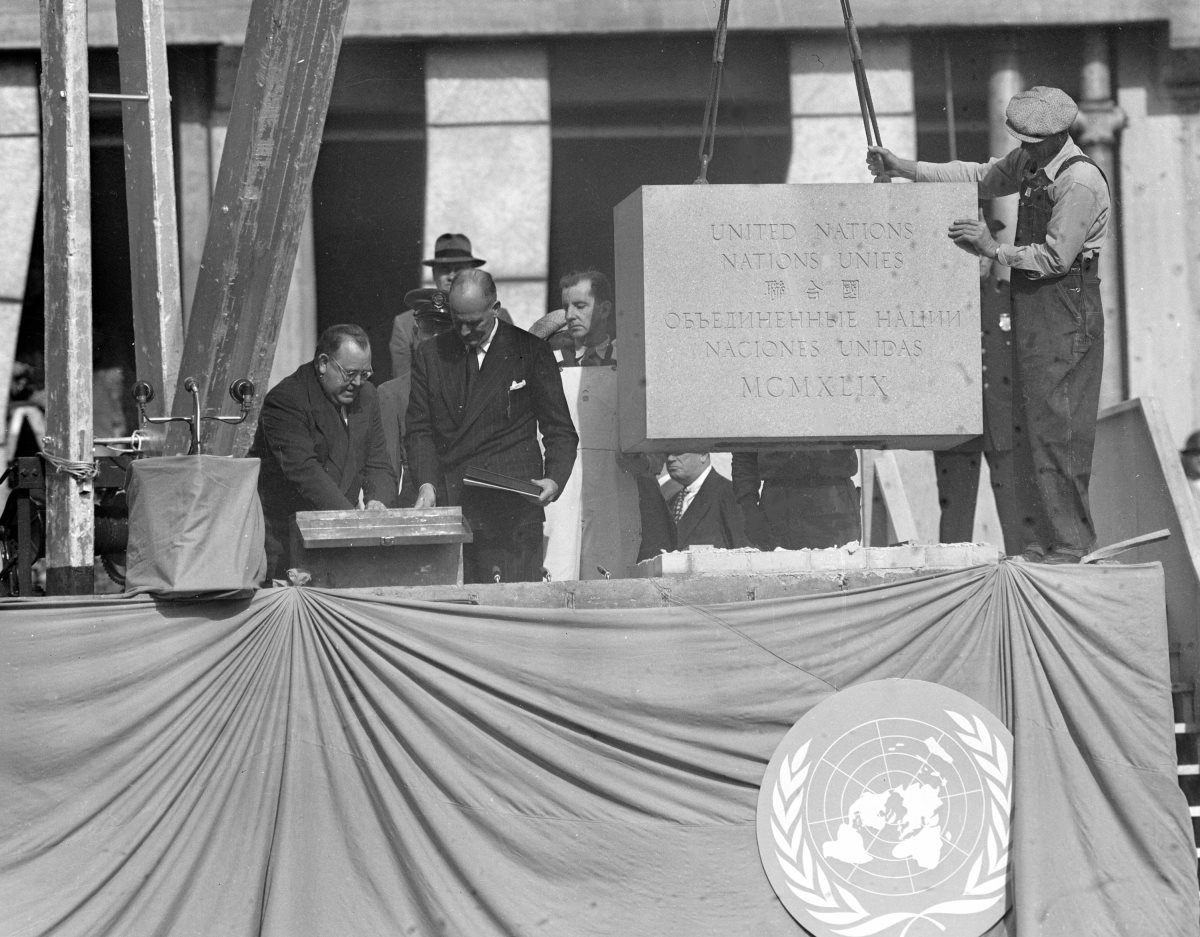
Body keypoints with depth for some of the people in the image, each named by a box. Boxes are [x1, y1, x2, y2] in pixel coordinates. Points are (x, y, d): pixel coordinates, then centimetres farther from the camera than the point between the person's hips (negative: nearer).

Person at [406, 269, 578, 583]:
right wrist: (426, 484, -6)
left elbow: (560, 431, 5)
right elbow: (420, 429, 11)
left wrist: (554, 480, -12)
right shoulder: (430, 354, 13)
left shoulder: (531, 353, 4)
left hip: (512, 512, -2)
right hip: (447, 505, 2)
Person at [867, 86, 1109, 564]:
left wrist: (996, 251, -16)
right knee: (1027, 429, 10)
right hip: (1032, 309, 9)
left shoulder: (1080, 182, -18)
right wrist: (904, 168, 15)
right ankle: (1038, 540, 14)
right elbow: (980, 177, 20)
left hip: (1066, 313, -9)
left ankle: (1072, 544, -5)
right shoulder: (1030, 162, 9)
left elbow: (1055, 257, -19)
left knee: (1055, 429, -9)